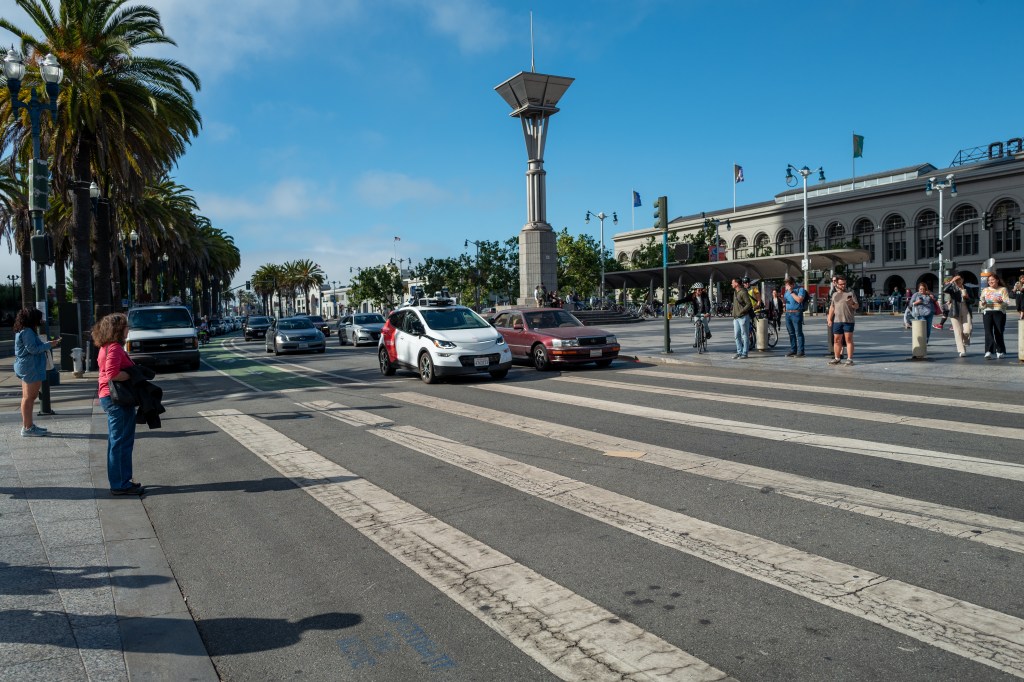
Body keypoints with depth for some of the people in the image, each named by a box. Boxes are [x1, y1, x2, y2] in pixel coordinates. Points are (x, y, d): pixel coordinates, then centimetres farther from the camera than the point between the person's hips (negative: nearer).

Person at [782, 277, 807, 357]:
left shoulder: (800, 289, -5)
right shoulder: (787, 290, 17)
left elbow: (799, 300, -19)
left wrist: (791, 292, -15)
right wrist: (782, 298, 3)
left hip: (796, 313, -7)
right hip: (788, 313, 7)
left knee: (798, 333, -5)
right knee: (791, 333, 11)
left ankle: (800, 351, -2)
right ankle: (793, 350, 17)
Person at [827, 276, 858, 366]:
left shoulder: (850, 294, 2)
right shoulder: (834, 295, 16)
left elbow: (856, 306, -3)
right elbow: (832, 307, 20)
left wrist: (852, 303, -25)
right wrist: (829, 319, 14)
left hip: (848, 321, -4)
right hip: (837, 321, 4)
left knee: (848, 340, -4)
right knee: (837, 340, 7)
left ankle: (849, 359, -2)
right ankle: (837, 358, 15)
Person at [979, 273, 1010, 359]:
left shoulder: (1003, 289, 9)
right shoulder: (985, 290, 16)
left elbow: (1007, 302, -1)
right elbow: (980, 304, 13)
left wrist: (1000, 301, -22)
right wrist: (983, 303, -10)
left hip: (999, 312, -1)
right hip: (987, 312, 1)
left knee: (998, 332, 0)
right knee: (988, 331, -13)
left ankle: (1000, 352, 13)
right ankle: (988, 352, -19)